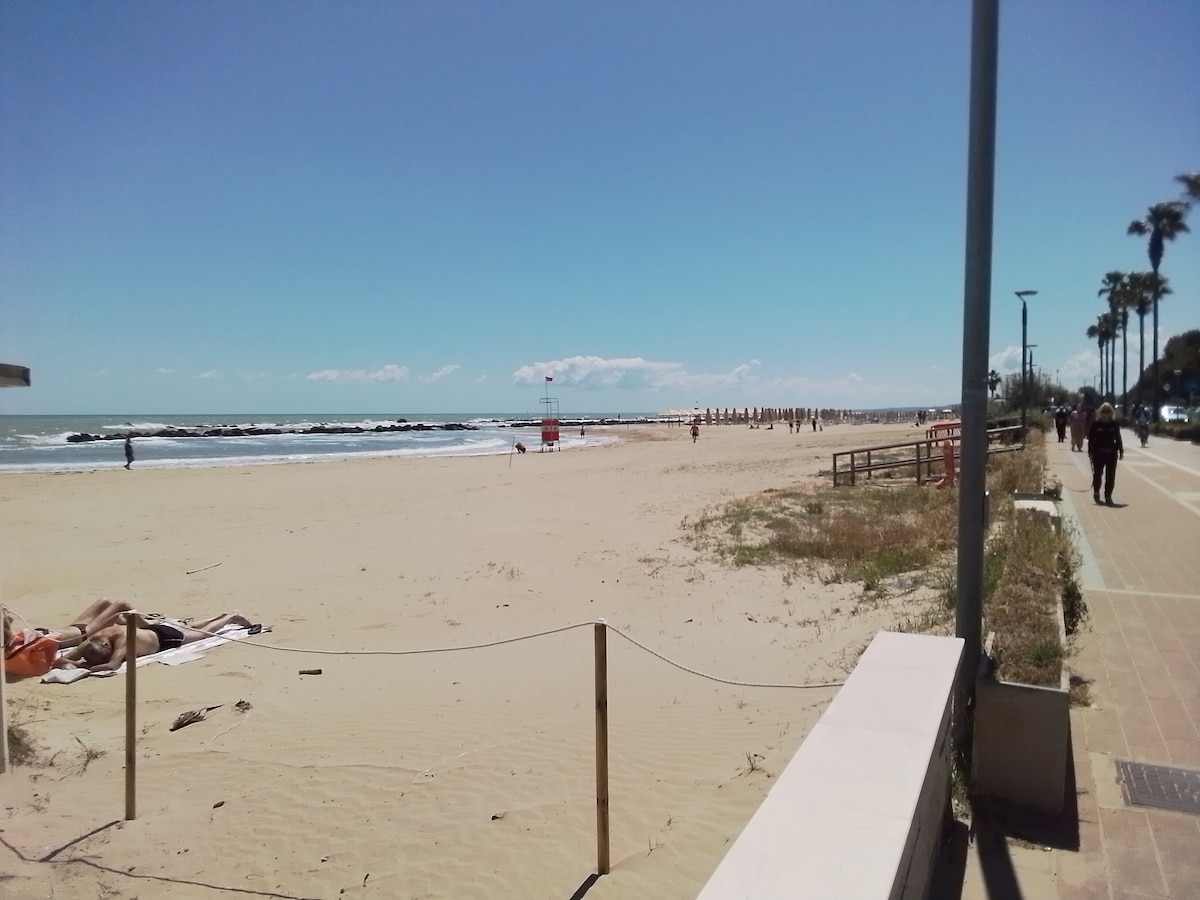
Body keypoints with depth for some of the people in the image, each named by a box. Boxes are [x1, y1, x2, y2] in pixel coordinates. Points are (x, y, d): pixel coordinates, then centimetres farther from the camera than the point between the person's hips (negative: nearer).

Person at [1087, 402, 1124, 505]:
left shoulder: (1114, 424, 2)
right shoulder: (1096, 424, -4)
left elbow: (1118, 439, 7)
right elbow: (1091, 439, -4)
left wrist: (1121, 451, 5)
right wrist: (1090, 452, -7)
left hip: (1111, 453, 2)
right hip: (1098, 453, -2)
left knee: (1110, 476, 3)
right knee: (1098, 474, 6)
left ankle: (1108, 496, 10)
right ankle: (1096, 492, 27)